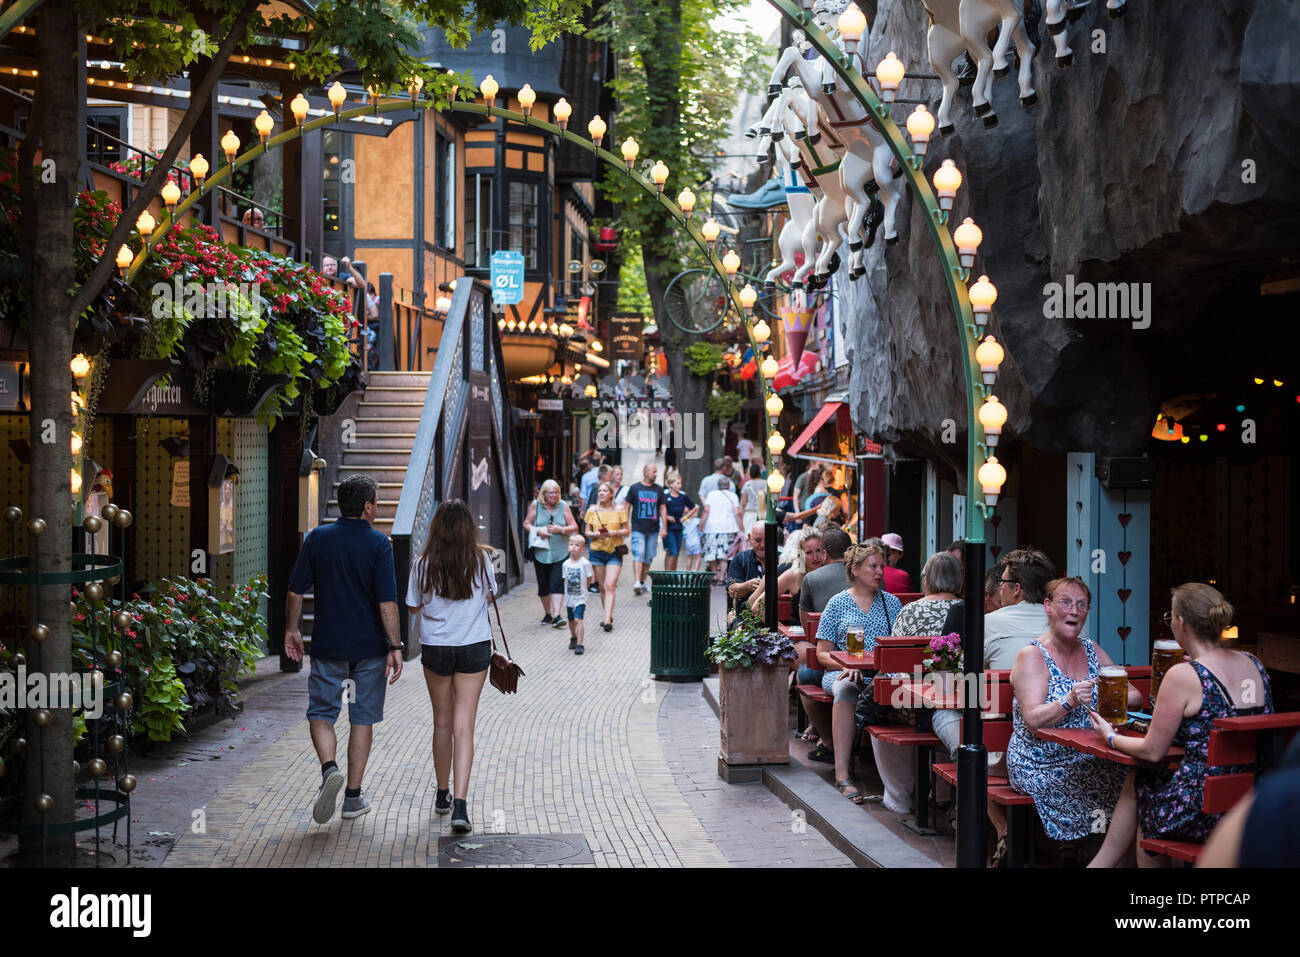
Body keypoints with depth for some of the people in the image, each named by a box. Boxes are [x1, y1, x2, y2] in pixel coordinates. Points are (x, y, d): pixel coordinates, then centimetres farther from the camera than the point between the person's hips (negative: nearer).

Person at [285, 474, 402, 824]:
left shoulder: (317, 538, -1)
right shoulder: (378, 543, -9)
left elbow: (295, 591, 1)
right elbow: (387, 601, -15)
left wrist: (291, 630, 14)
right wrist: (395, 646, -11)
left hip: (327, 645, 1)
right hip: (369, 645, -1)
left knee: (321, 713, 11)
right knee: (362, 718, 10)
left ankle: (329, 769, -16)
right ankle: (353, 797, 14)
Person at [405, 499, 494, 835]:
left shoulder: (423, 565, -9)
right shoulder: (481, 560, -7)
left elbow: (413, 608, 1)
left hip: (435, 647, 1)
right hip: (475, 647, -1)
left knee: (442, 722, 16)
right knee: (464, 726, -2)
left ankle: (443, 795, 31)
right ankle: (460, 804, -13)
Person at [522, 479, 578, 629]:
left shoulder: (563, 506, 3)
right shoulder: (535, 505, 3)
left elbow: (574, 527, 5)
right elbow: (526, 524, 8)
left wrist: (561, 529, -13)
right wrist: (538, 531, -11)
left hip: (560, 552, -1)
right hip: (540, 552, 1)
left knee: (557, 583, -13)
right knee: (543, 584, 9)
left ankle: (556, 616, -16)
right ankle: (547, 613, 26)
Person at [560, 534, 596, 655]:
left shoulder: (585, 563, -13)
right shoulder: (566, 564, 0)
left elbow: (589, 579, -3)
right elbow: (565, 580, 10)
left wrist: (581, 588, 0)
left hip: (580, 598, -5)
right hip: (569, 597, 5)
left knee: (578, 619, -17)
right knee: (571, 620, 18)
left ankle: (579, 645, -17)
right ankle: (573, 638, 42)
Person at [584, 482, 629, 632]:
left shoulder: (619, 510, 2)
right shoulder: (592, 510, 6)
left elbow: (627, 531, 4)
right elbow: (587, 532, 9)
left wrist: (614, 533, -13)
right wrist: (596, 534, -12)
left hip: (614, 552, -3)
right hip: (597, 551, 3)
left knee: (610, 587, -14)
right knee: (602, 587, 8)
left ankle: (607, 620, -20)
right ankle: (609, 617, 21)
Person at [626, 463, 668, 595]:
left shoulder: (659, 489, 9)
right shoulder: (634, 488, 2)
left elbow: (663, 509, 11)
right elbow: (627, 507, 6)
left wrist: (664, 527, 5)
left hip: (653, 530, 3)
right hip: (638, 529, -3)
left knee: (649, 557, 8)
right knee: (638, 555, -13)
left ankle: (643, 581, 21)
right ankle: (637, 582, -19)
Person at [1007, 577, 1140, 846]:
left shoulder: (1091, 650, 14)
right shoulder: (1032, 656, -6)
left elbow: (1134, 696, 14)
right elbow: (1033, 720, -16)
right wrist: (1069, 701, -32)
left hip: (1087, 760, 6)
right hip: (1040, 767, -6)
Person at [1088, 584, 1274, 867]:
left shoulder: (1183, 676, -18)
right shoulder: (1253, 664, 3)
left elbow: (1153, 752, -8)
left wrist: (1111, 737, 11)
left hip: (1206, 811, -7)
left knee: (1139, 782, 24)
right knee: (1137, 779, 24)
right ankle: (1103, 861, 33)